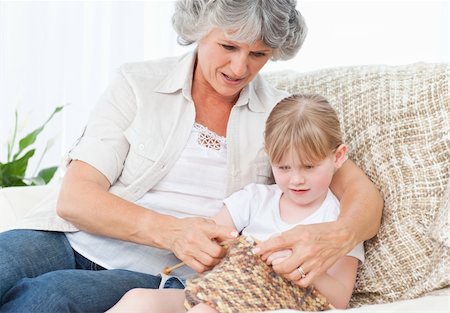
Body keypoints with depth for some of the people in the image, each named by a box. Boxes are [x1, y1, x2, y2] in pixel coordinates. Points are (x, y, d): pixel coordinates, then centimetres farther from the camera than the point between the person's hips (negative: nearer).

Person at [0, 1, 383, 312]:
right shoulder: (138, 84, 5)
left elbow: (363, 192, 0)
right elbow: (74, 197, -3)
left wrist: (338, 236, -25)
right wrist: (168, 230, -22)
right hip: (75, 242, 1)